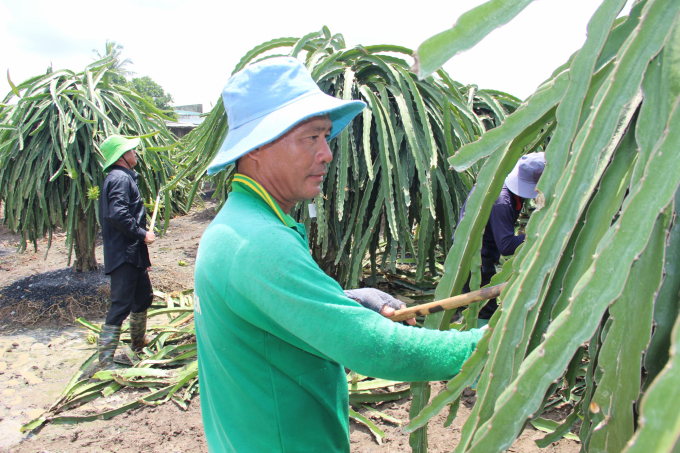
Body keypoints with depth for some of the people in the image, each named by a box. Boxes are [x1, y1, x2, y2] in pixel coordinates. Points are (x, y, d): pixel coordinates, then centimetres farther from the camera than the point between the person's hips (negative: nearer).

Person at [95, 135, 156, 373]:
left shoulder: (123, 176, 19)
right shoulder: (120, 178, -14)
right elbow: (118, 214, -28)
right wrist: (142, 234, -17)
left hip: (133, 253, 11)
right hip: (124, 254, -11)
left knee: (144, 296, 22)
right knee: (121, 306, -8)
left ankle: (139, 341, 40)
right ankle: (105, 361, -2)